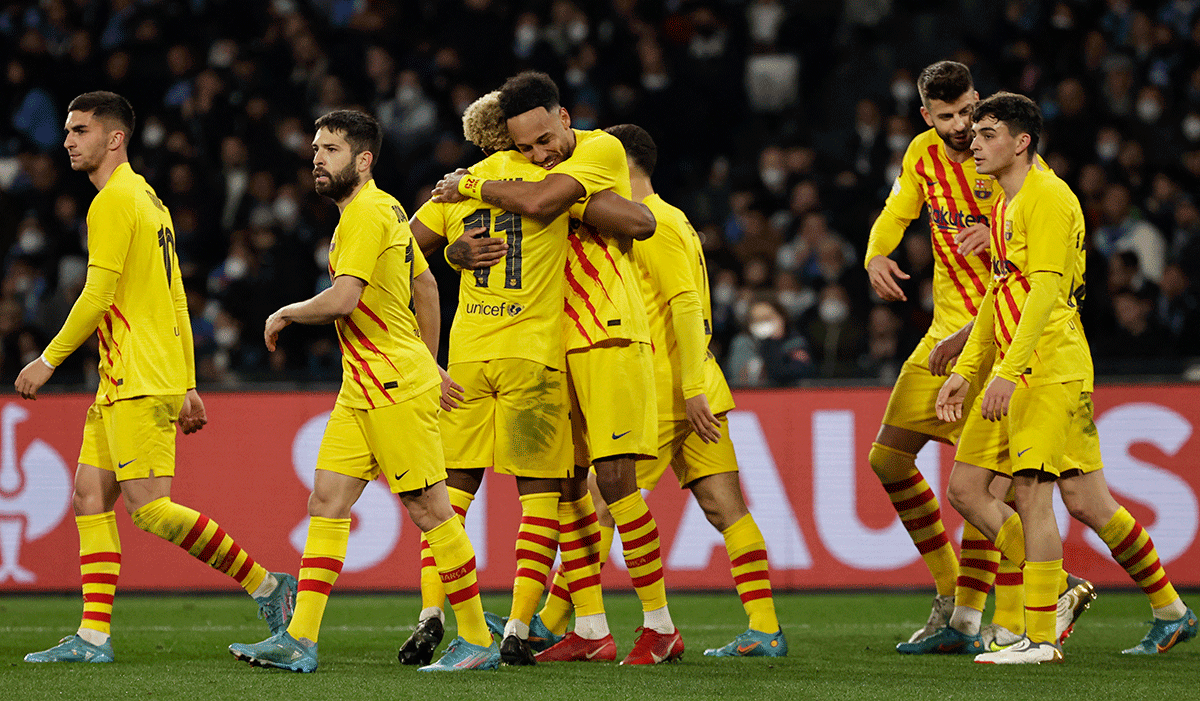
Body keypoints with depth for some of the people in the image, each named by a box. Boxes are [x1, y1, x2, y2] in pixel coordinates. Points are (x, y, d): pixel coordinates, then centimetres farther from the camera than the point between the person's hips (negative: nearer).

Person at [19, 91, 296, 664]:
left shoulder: (114, 201, -11)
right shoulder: (148, 199, 20)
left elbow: (97, 296, -16)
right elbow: (177, 301, 20)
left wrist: (49, 359, -8)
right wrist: (188, 386, 20)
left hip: (139, 381, -10)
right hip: (122, 382, 10)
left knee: (150, 507, -12)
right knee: (90, 496, 6)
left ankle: (266, 585, -7)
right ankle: (93, 636, 2)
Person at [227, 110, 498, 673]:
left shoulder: (366, 214, -15)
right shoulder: (385, 210, 16)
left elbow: (342, 299, -25)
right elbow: (426, 286, 25)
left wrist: (285, 314, -8)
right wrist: (429, 362, 30)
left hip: (396, 387, -10)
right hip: (362, 389, 10)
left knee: (429, 510, -4)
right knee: (327, 501, 3)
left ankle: (478, 641, 4)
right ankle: (299, 641, -1)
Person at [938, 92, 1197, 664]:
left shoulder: (1048, 199, -11)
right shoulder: (1005, 206, 19)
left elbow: (1045, 290, -20)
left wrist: (1010, 371, -26)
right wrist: (965, 370, 20)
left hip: (1050, 369, -9)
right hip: (1015, 373, 9)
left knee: (1031, 493, -11)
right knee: (965, 488, 3)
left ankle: (1042, 638, -7)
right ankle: (1057, 589, 13)